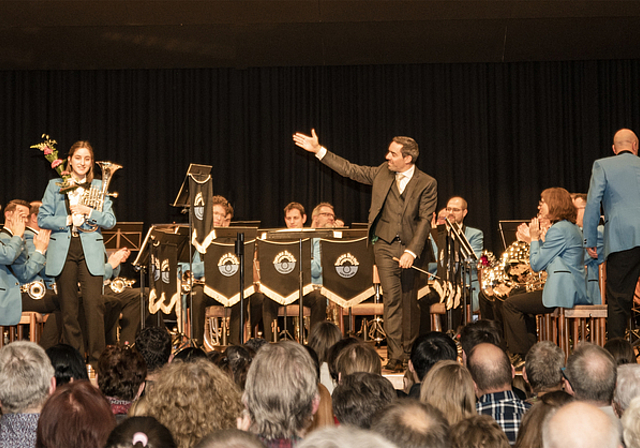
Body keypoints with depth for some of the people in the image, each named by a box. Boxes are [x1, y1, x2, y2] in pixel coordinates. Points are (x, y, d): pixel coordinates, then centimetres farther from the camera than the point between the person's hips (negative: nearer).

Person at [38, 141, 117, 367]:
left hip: (90, 251, 0)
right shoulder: (55, 185, 8)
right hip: (63, 251, 1)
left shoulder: (99, 187, 9)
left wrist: (88, 211, -10)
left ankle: (96, 358, -5)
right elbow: (42, 219, 4)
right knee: (68, 307, 3)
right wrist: (68, 220, -8)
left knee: (94, 303, -12)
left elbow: (110, 221, 3)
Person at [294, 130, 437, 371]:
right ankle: (395, 355, -9)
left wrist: (411, 251, -18)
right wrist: (319, 151, 8)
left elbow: (425, 220, -8)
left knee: (410, 301, 7)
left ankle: (409, 352, 22)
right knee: (392, 297, -10)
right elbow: (350, 170, 12)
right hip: (385, 245, 1)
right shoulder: (382, 172, 7)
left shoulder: (427, 183, -4)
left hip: (411, 247, -1)